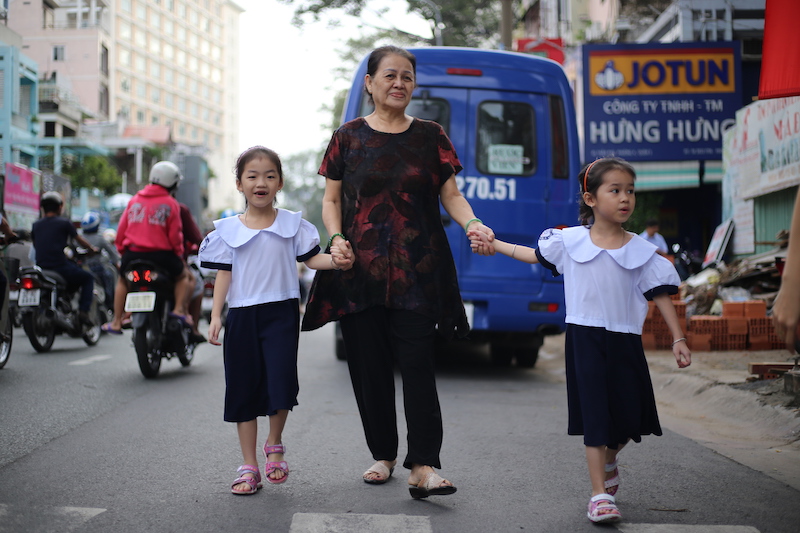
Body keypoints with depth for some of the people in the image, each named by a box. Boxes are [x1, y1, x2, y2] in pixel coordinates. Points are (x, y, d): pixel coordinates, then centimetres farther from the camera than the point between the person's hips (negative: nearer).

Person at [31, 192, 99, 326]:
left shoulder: (36, 225, 12)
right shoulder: (64, 223, 0)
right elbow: (79, 240, 11)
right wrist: (92, 248, 29)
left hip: (41, 268, 5)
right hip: (60, 267, -5)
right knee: (88, 278, 15)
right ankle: (84, 311, -2)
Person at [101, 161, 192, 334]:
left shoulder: (134, 200, 11)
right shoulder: (170, 204, -1)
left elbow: (121, 228, 12)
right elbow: (175, 235, -5)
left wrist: (121, 249, 24)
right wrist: (179, 254, 10)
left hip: (133, 253, 4)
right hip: (160, 253, -3)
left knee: (123, 281, 28)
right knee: (183, 277, 19)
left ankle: (116, 322, 25)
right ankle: (179, 309, -3)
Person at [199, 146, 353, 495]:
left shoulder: (292, 224, 5)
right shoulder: (228, 230, 5)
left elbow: (310, 258, 2)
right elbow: (224, 273, 5)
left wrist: (335, 260, -18)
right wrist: (215, 315, -2)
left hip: (281, 312, -1)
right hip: (242, 315, 1)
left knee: (281, 383, -13)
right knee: (243, 389, 4)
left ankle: (274, 444, 17)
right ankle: (249, 467, 15)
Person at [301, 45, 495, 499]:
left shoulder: (431, 136, 9)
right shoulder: (349, 137, 9)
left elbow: (451, 195, 7)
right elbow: (332, 199, 11)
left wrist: (472, 223, -13)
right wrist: (336, 237, -7)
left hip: (417, 270, -1)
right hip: (360, 269, 1)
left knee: (418, 364, -10)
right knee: (369, 366, 4)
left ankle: (423, 466, -12)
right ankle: (383, 455, 19)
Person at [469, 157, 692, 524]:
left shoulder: (640, 250, 1)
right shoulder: (570, 241, 1)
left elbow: (661, 294, 3)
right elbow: (534, 255, 17)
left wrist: (678, 338, -1)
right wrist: (493, 244, 20)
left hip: (624, 341, 2)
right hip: (585, 338, -2)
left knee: (629, 417, 7)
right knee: (594, 415, -6)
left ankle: (608, 461, 40)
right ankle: (600, 495, -1)